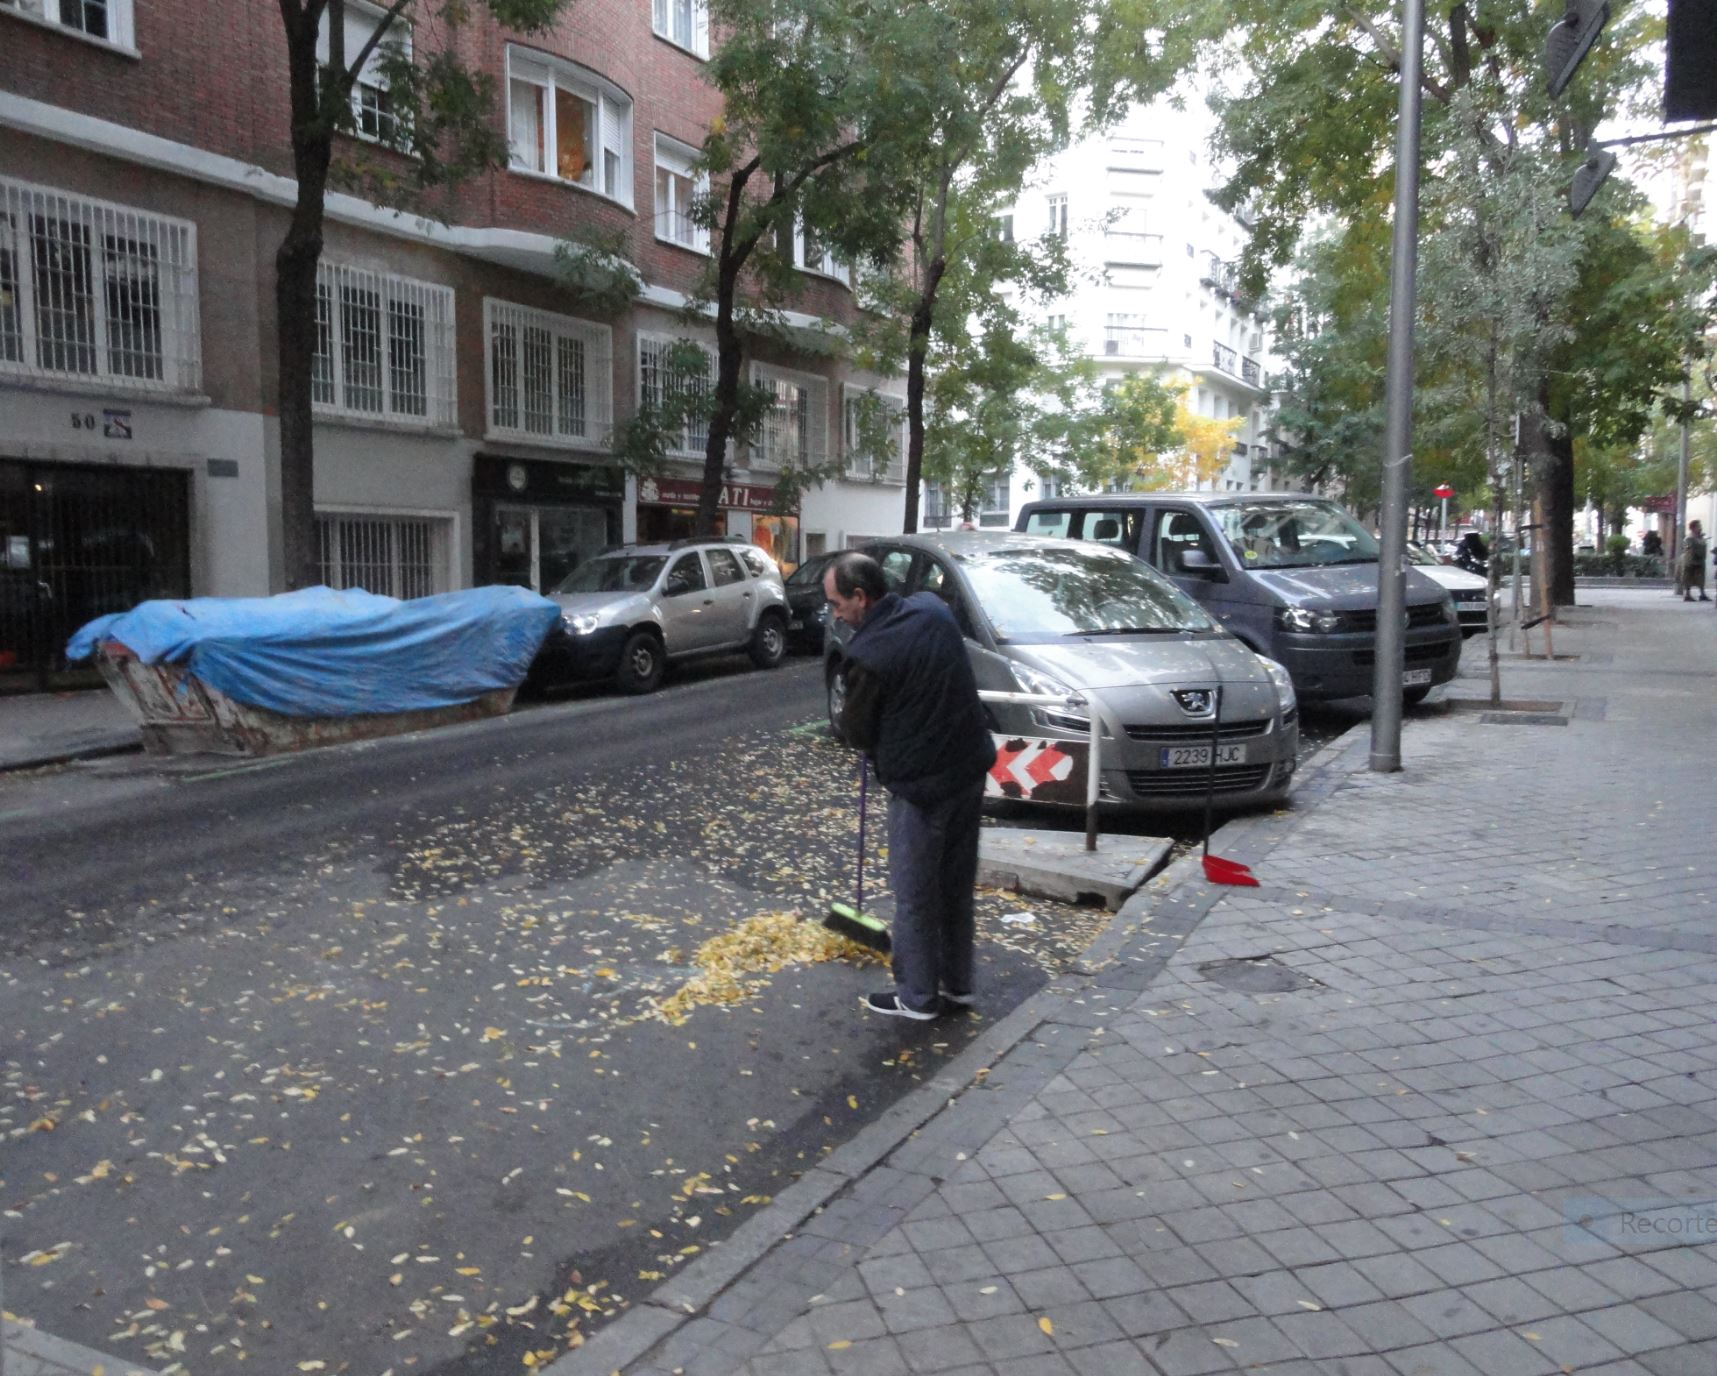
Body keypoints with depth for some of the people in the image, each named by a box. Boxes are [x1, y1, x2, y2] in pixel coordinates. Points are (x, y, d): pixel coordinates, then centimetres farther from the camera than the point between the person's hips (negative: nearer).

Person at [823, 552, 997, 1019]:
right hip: (970, 765, 8)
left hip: (921, 782, -8)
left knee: (914, 893, 8)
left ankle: (917, 996, 20)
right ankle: (956, 982, 32)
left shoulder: (868, 653, -22)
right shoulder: (933, 607, 0)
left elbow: (857, 732, -9)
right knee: (956, 881, 19)